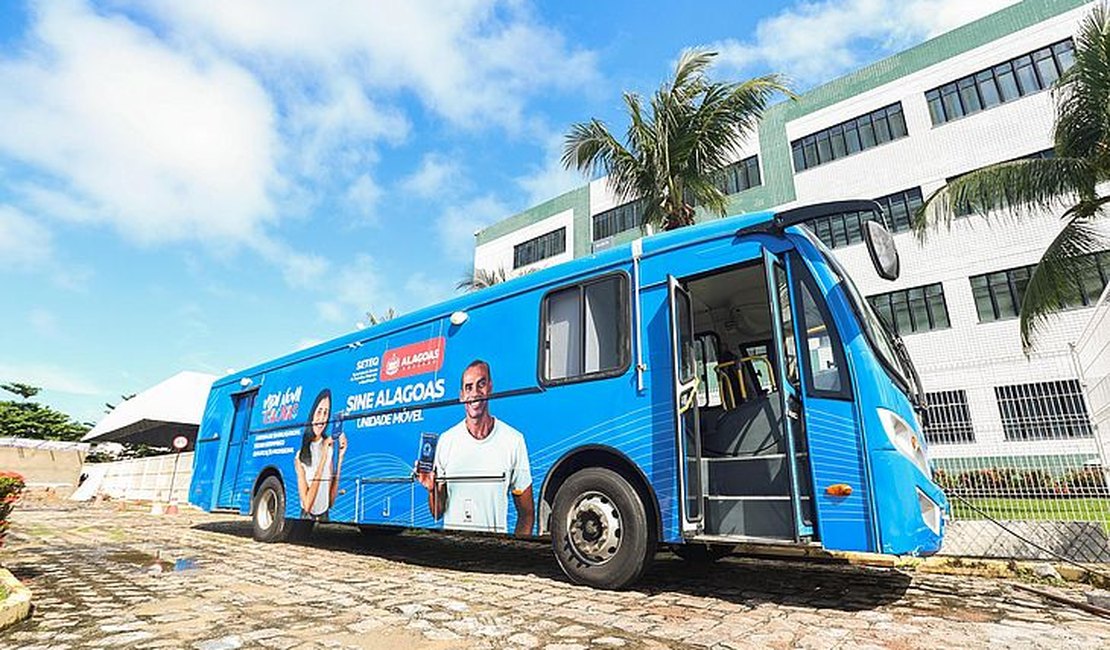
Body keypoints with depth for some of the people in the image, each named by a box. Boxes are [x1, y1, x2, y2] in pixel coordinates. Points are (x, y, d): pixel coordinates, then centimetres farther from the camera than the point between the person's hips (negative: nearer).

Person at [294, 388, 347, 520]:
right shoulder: (301, 455, -7)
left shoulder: (329, 447, 3)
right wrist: (323, 458, -17)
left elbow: (331, 500, 1)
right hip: (306, 519, -2)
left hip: (324, 517, 2)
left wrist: (340, 457, -5)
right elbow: (307, 505, -15)